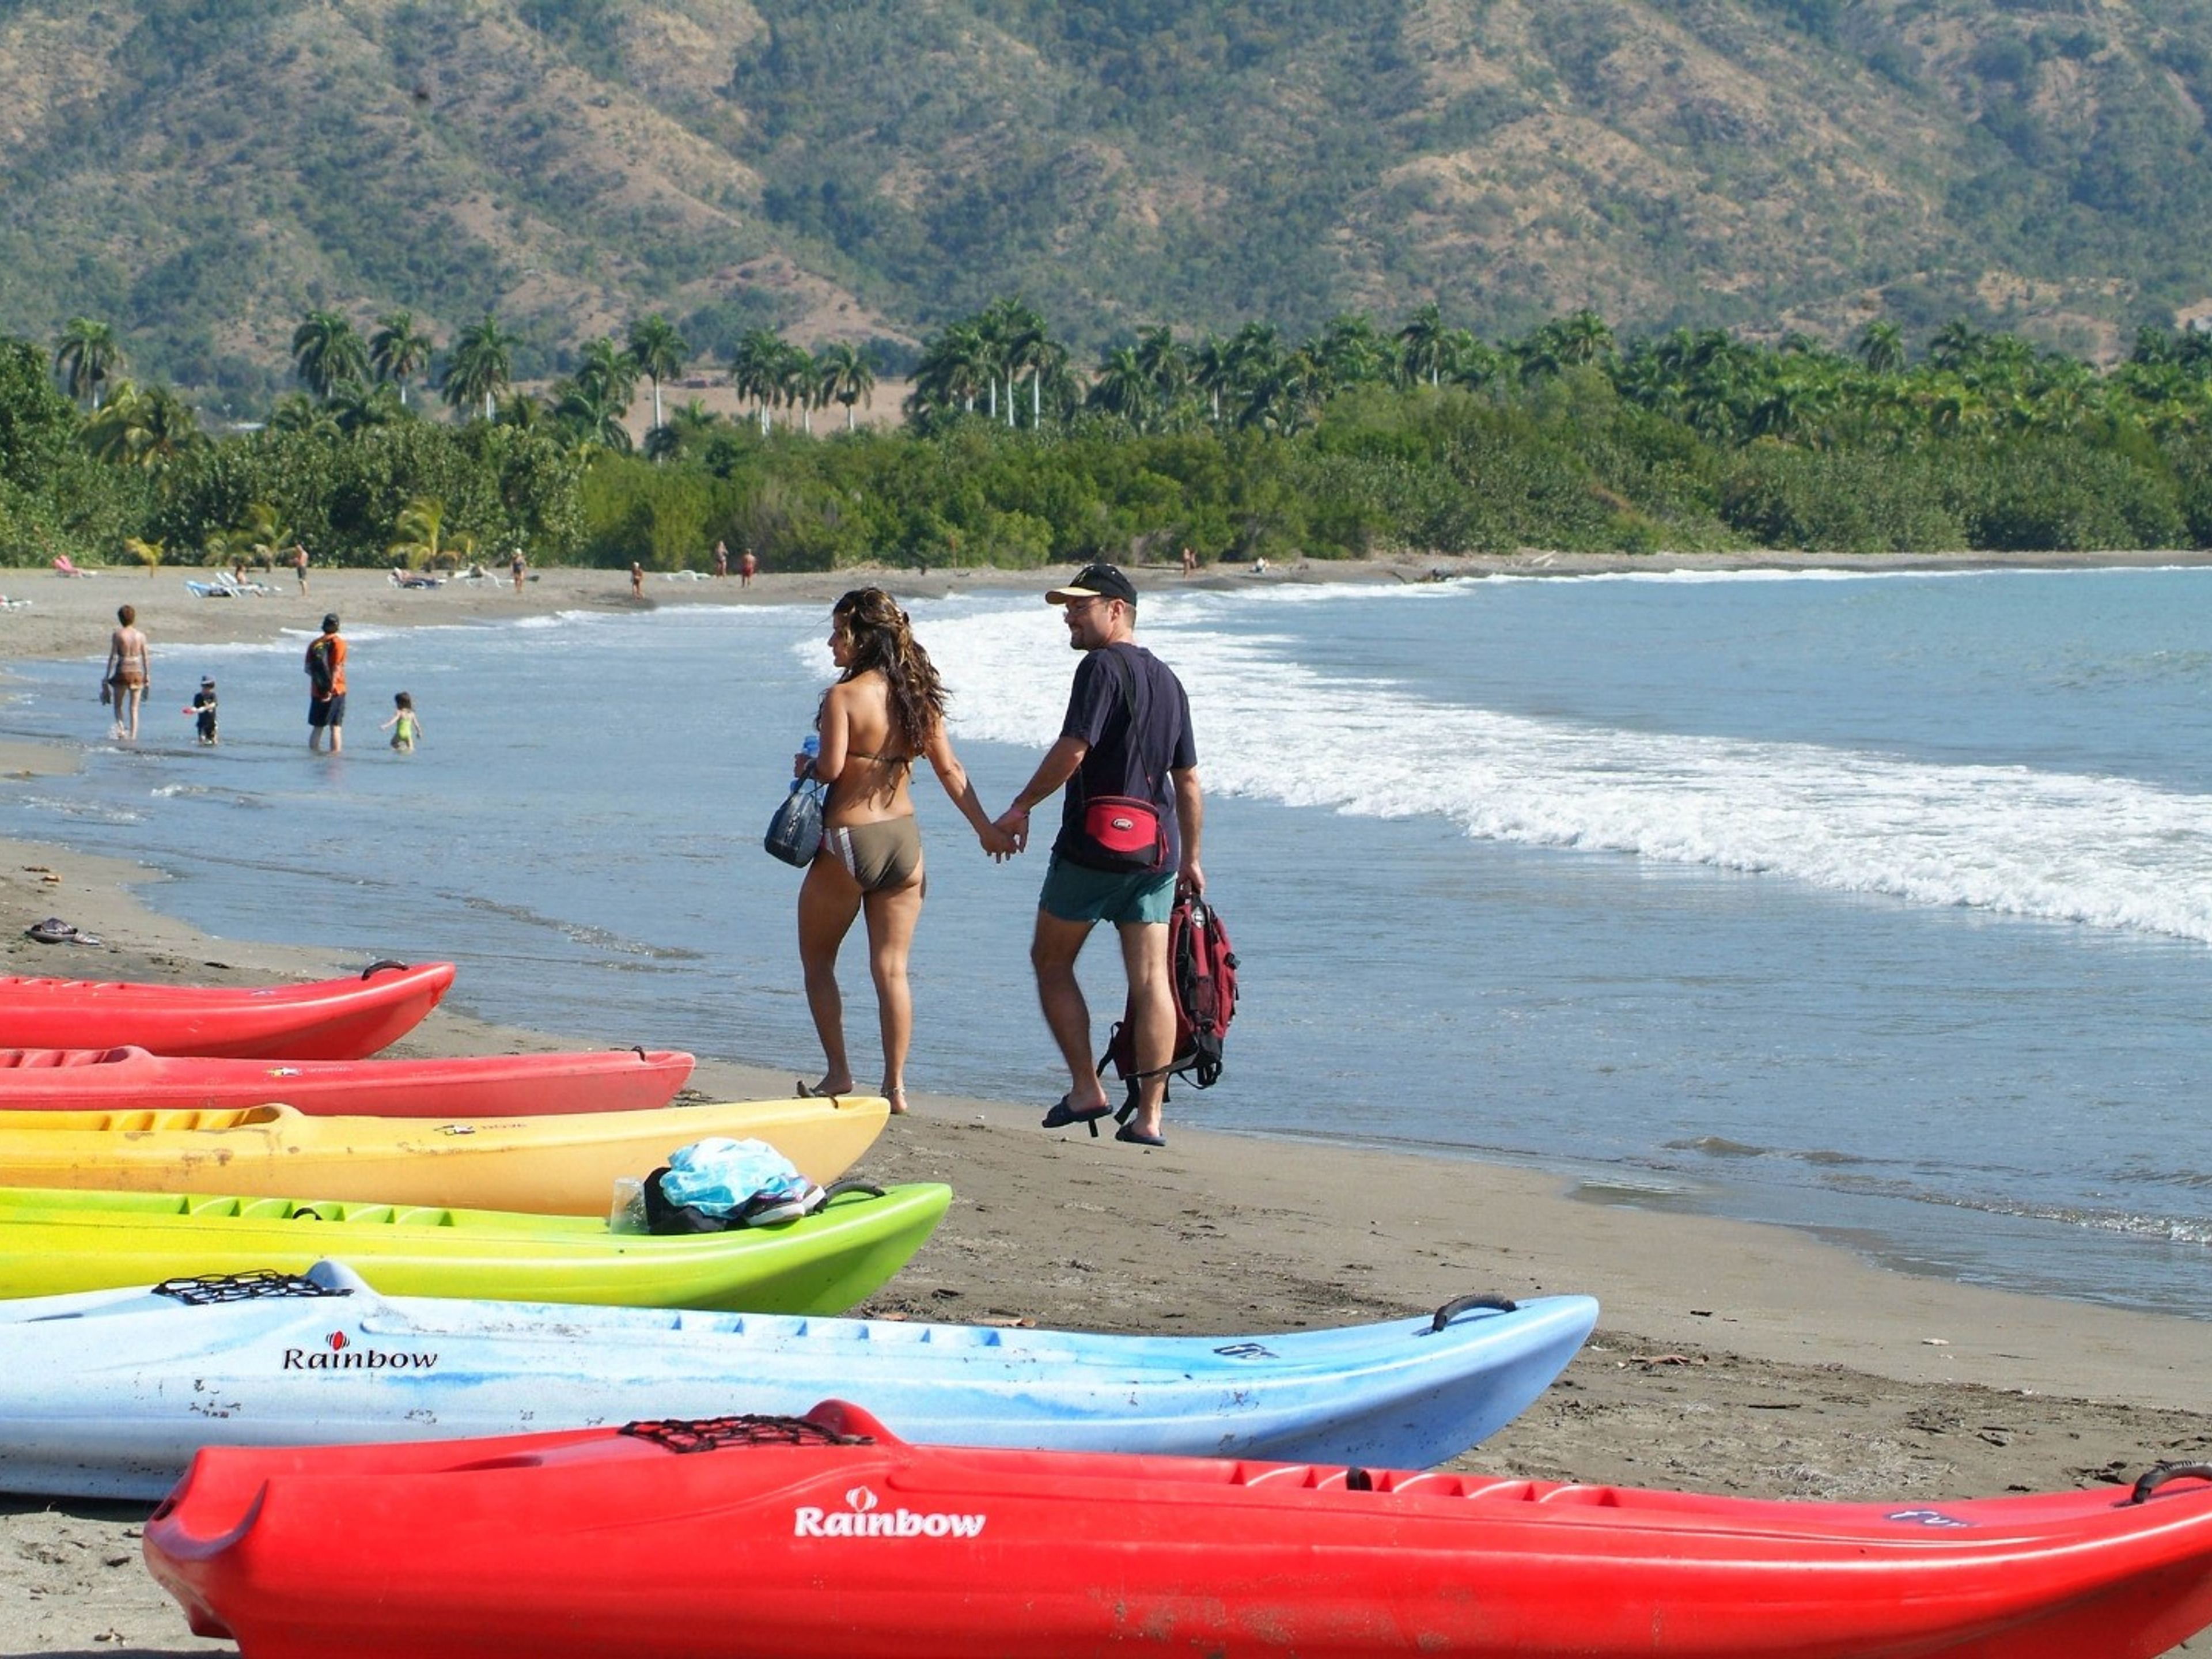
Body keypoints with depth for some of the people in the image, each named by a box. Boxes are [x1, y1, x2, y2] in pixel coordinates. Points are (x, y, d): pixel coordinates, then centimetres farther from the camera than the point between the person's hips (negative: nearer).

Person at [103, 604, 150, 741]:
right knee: (134, 708, 8)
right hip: (137, 672, 2)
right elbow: (145, 658, 4)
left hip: (122, 672, -2)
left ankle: (121, 728, -7)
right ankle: (133, 736, 2)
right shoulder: (141, 636, 0)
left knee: (118, 705, 14)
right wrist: (147, 675, 14)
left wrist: (107, 676, 1)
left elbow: (112, 657, -5)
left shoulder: (117, 635, -7)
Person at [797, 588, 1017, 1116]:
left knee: (817, 960, 12)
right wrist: (987, 828, 14)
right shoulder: (918, 696, 4)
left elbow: (831, 768, -22)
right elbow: (950, 769, 6)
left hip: (847, 840, -6)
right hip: (903, 837, 6)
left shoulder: (844, 697, -15)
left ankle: (838, 1072, 9)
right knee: (892, 969, 7)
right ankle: (895, 1086, 5)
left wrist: (805, 765, 1)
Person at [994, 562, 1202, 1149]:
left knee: (1051, 962, 10)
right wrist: (1189, 857, 22)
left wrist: (1022, 806, -7)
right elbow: (1189, 780, 17)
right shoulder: (1167, 679, 15)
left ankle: (1086, 1088, 4)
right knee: (1150, 979, 2)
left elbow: (1073, 751, -19)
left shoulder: (1102, 667, -10)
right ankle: (1149, 1115, -2)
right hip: (1157, 848, 7)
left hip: (1095, 843, -7)